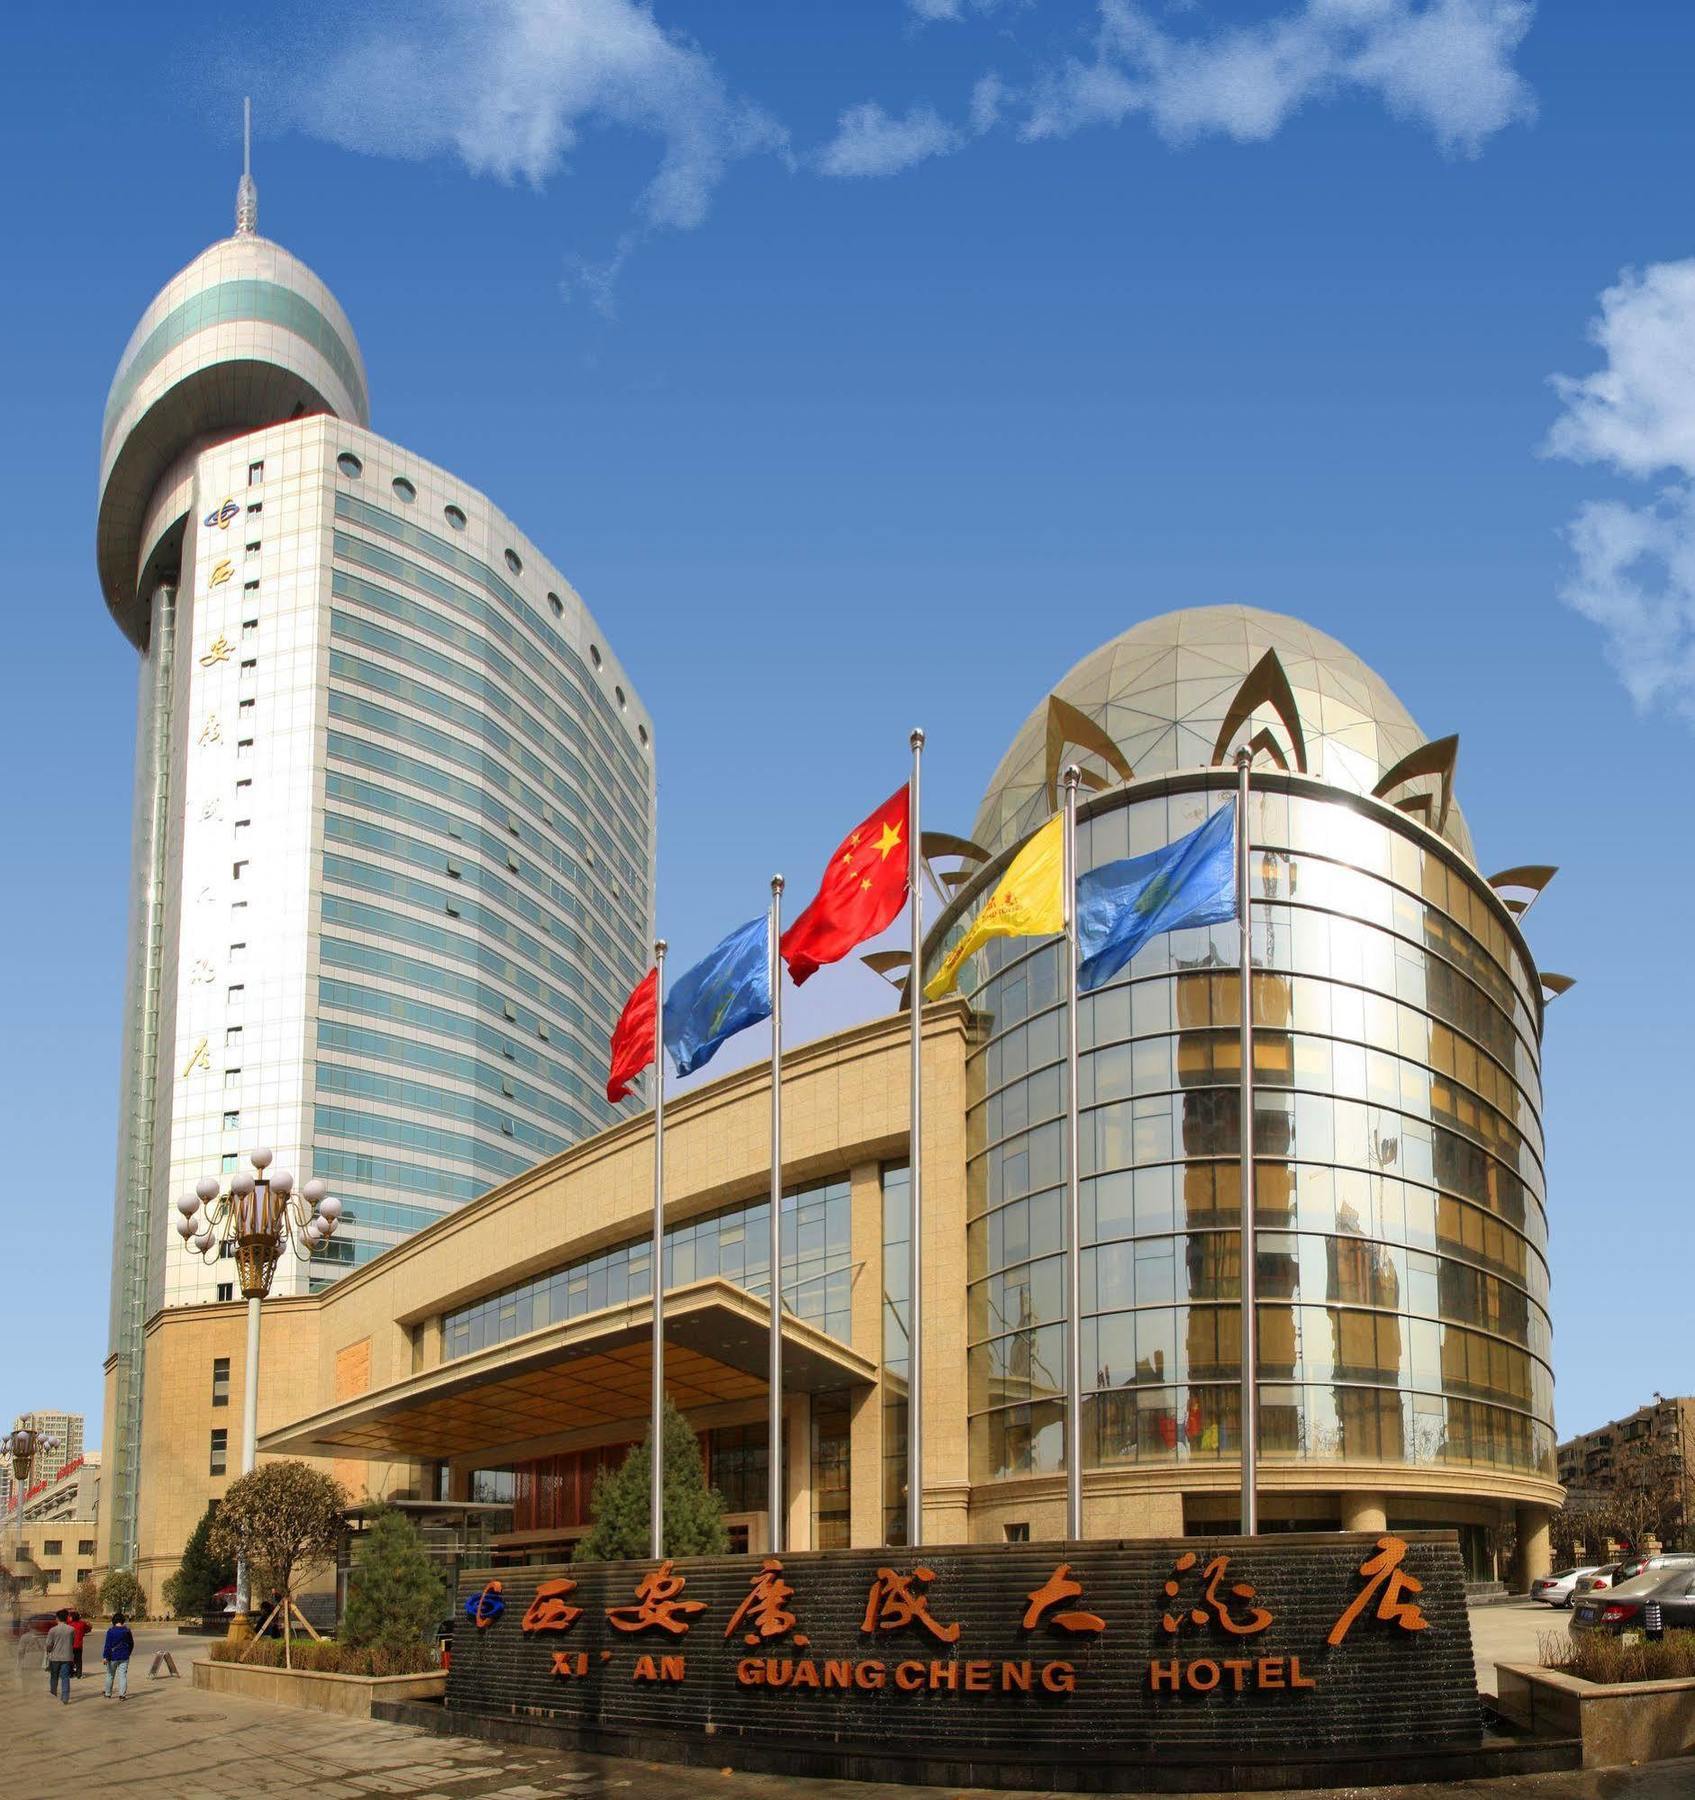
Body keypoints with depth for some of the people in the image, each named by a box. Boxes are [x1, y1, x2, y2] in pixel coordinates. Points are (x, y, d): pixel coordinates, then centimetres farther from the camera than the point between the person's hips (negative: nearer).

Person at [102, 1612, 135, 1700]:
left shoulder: (111, 1631, -12)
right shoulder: (127, 1631, 1)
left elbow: (107, 1645, -15)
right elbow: (131, 1644, 12)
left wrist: (105, 1657, -12)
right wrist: (128, 1653, 26)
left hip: (113, 1657, -3)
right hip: (124, 1657, 3)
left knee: (110, 1675, 12)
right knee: (123, 1675, 4)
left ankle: (108, 1694, 20)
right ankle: (122, 1694, -2)